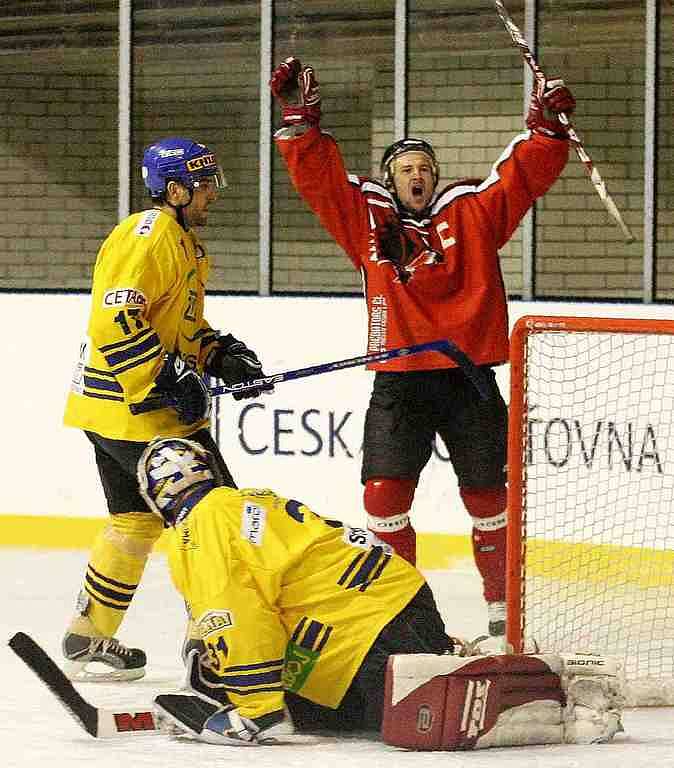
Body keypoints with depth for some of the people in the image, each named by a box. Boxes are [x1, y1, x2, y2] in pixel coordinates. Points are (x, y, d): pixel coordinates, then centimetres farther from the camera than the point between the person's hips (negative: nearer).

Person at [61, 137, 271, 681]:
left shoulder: (182, 240, 18)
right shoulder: (148, 237, -17)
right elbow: (114, 320, -26)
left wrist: (221, 355, 11)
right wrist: (170, 381, -25)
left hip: (113, 407, 11)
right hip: (135, 407, -11)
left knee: (137, 521, 17)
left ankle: (88, 642, 22)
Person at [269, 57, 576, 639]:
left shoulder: (471, 213, 7)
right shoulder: (366, 217, 8)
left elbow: (526, 174, 2)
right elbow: (316, 175, 5)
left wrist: (547, 126, -12)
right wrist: (300, 119, -4)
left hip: (468, 377, 0)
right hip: (399, 380, 0)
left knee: (487, 496, 7)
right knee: (385, 494, -8)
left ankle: (504, 605, 20)